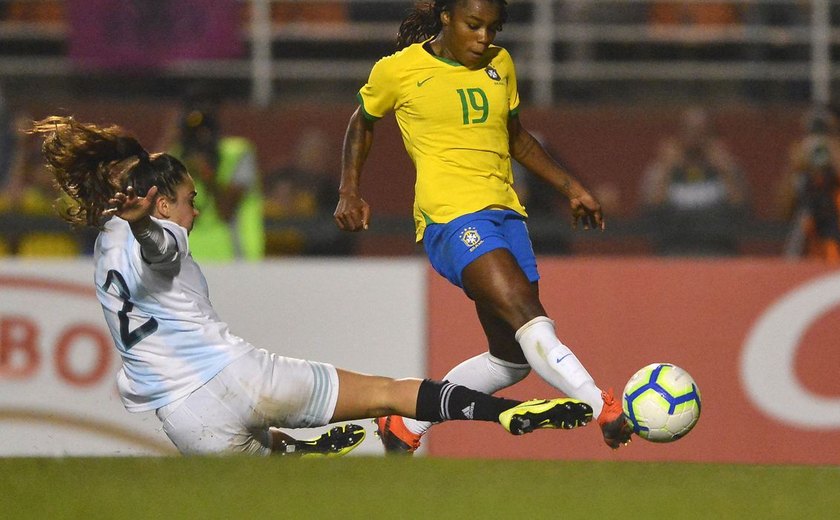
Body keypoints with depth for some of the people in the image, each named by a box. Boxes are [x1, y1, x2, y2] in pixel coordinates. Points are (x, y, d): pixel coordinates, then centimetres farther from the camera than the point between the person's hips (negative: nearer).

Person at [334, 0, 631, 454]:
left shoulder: (499, 65, 15)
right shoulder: (398, 70, 1)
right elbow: (363, 122, 18)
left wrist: (569, 187, 24)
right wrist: (349, 191, 8)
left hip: (504, 211, 7)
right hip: (450, 216, -7)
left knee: (513, 358, 7)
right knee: (531, 320, -26)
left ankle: (404, 425, 21)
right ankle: (608, 411, -39)